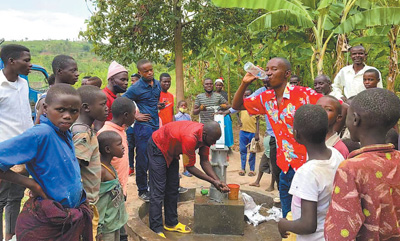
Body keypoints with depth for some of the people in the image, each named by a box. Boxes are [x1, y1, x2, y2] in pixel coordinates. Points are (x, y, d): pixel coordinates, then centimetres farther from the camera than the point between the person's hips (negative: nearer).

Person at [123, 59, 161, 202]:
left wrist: (158, 106, 10)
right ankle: (142, 190, 16)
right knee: (142, 160, 1)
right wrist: (135, 116, -10)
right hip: (143, 127, -6)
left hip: (156, 126, 6)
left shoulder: (157, 84, 10)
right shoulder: (136, 88, -10)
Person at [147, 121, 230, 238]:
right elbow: (189, 167, -29)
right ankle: (156, 230, -3)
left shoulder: (205, 136, -14)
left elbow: (204, 161, -8)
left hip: (171, 151, 9)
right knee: (158, 191, -10)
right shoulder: (190, 137, -39)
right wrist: (213, 181, -26)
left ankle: (171, 223, 21)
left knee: (173, 189, 10)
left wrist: (218, 181, -17)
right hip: (157, 148, -9)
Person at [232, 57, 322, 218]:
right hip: (286, 166, 6)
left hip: (307, 163, -5)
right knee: (288, 216, 19)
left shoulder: (303, 94, -15)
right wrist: (245, 83, -6)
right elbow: (237, 105, 10)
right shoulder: (266, 98, 3)